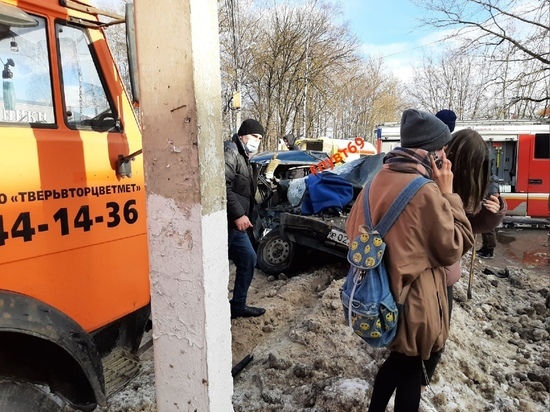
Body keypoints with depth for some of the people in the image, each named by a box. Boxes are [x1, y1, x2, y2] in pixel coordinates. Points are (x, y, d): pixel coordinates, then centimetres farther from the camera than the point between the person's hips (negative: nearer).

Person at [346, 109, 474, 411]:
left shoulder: (378, 180, 0)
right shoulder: (426, 191, -22)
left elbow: (353, 229, 10)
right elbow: (453, 249, -11)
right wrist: (448, 193, -10)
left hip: (381, 291, 7)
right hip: (413, 297, -7)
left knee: (399, 360, 27)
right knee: (409, 366, 15)